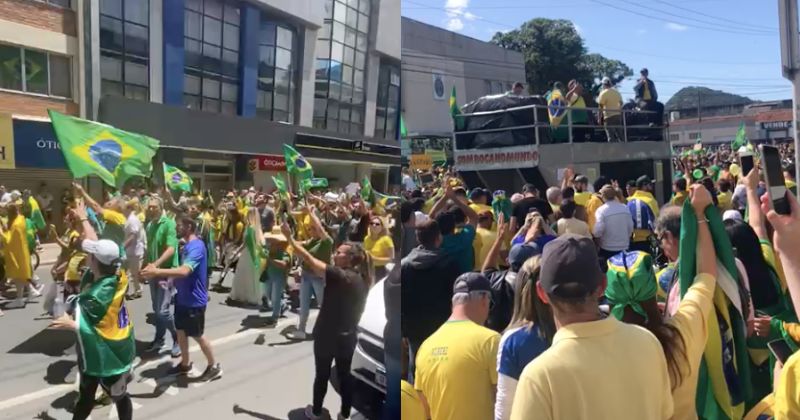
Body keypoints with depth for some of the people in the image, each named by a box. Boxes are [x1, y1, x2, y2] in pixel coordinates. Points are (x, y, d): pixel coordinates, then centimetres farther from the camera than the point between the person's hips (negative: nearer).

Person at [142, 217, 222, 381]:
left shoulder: (196, 247, -24)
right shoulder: (187, 246, 10)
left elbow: (184, 271, -38)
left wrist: (157, 271, -39)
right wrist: (166, 277, 3)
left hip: (194, 299, -9)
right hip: (183, 297, 9)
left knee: (197, 335, 4)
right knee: (180, 331, 19)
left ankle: (214, 366, 20)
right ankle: (185, 364, 36)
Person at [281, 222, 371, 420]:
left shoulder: (341, 276, -23)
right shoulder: (360, 278, -2)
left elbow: (310, 260, -23)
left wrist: (289, 237, -17)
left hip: (328, 335, -5)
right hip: (348, 336, 6)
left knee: (322, 375, 13)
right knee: (346, 375, 16)